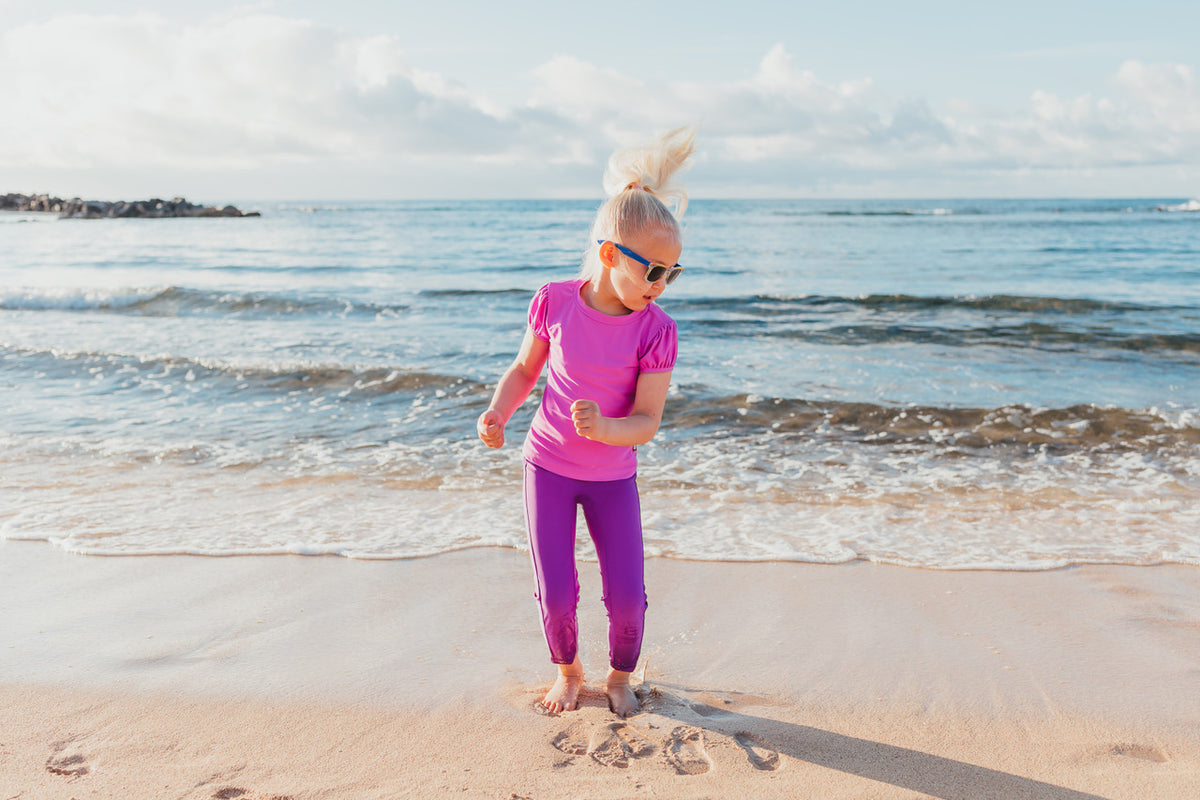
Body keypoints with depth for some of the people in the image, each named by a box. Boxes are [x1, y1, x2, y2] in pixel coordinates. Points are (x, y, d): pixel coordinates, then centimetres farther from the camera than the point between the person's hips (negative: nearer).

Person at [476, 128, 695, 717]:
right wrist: (497, 413, -16)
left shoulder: (656, 329, -17)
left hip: (612, 477, 0)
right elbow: (525, 368, 3)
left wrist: (603, 427, -39)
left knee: (627, 597, -2)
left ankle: (620, 676, 30)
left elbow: (646, 422, -18)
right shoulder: (554, 301, -13)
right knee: (556, 594, -1)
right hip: (548, 465, 1)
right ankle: (567, 670, 31)